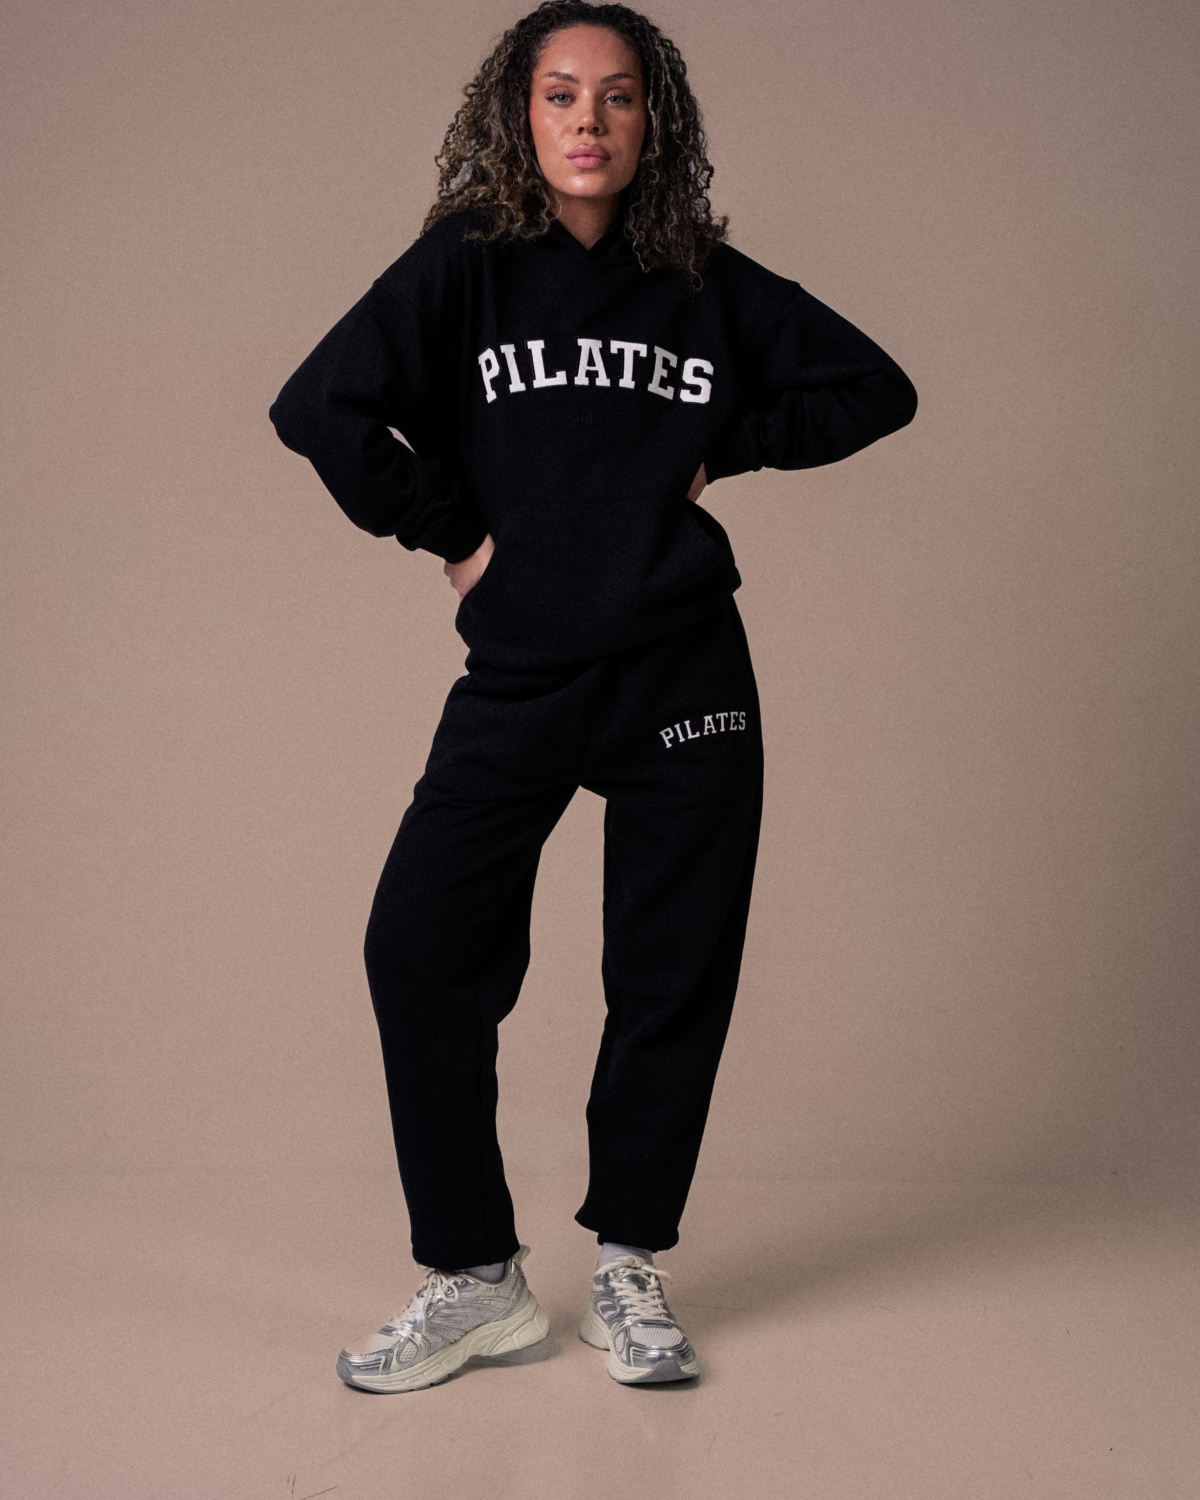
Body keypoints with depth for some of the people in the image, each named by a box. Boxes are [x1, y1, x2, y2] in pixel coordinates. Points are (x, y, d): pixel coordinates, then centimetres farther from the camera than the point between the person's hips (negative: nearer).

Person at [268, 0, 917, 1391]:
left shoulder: (707, 284, 6)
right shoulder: (465, 265, 0)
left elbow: (875, 387, 13)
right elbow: (317, 407, -11)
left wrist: (723, 443, 3)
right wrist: (449, 528, -7)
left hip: (686, 677, 1)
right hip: (518, 678, -1)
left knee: (674, 970, 3)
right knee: (421, 945, -11)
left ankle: (628, 1266, 21)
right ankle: (477, 1278, 4)